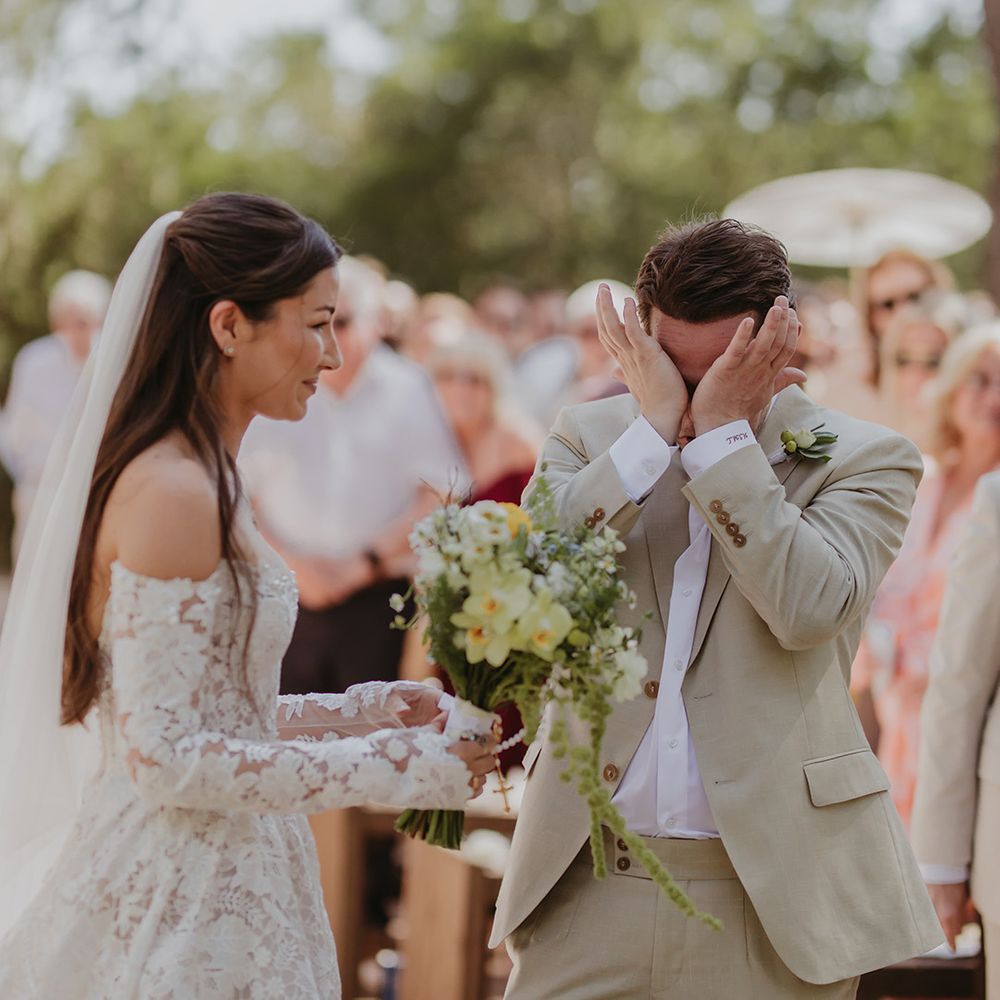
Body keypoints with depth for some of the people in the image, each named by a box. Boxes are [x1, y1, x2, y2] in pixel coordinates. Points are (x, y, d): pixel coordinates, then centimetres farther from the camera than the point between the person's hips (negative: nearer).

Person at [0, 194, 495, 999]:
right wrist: (388, 768, -17)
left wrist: (361, 712, 7)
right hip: (180, 910, -9)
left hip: (220, 889, 9)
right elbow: (167, 759, -22)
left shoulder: (203, 481, 10)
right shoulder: (170, 493, -19)